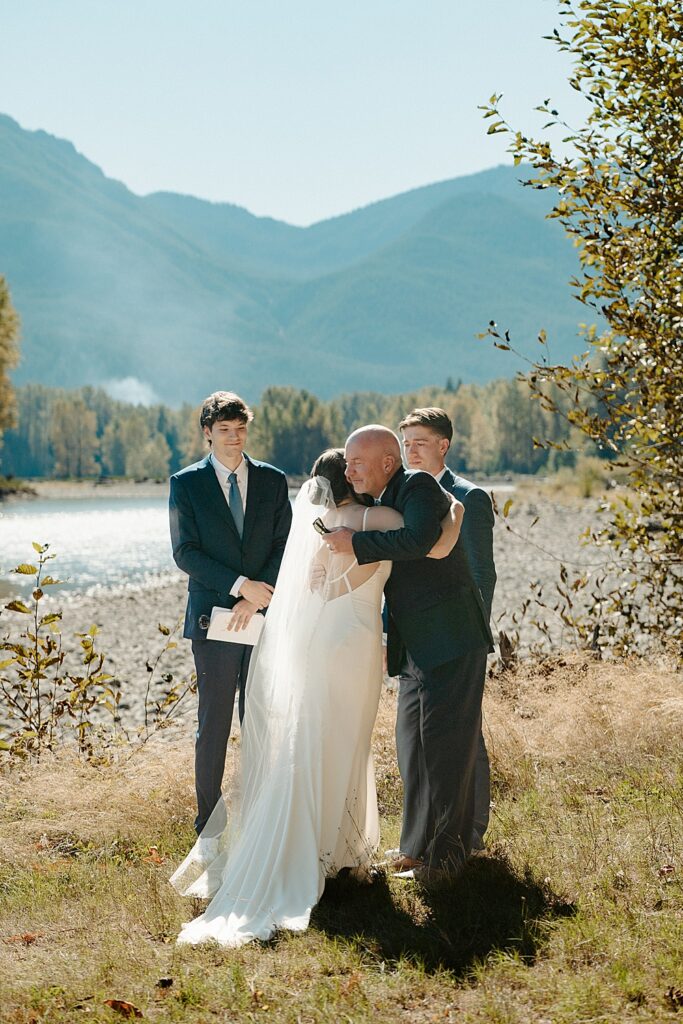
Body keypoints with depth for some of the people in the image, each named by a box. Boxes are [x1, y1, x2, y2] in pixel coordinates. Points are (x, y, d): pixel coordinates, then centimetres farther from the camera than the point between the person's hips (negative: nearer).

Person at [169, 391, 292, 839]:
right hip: (213, 618, -2)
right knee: (215, 723, 1)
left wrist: (256, 599, -10)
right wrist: (240, 585, -15)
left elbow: (284, 546, 3)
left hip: (264, 616, 2)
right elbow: (185, 553, -6)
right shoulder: (186, 483, 1)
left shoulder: (273, 480, 8)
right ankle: (210, 821, 9)